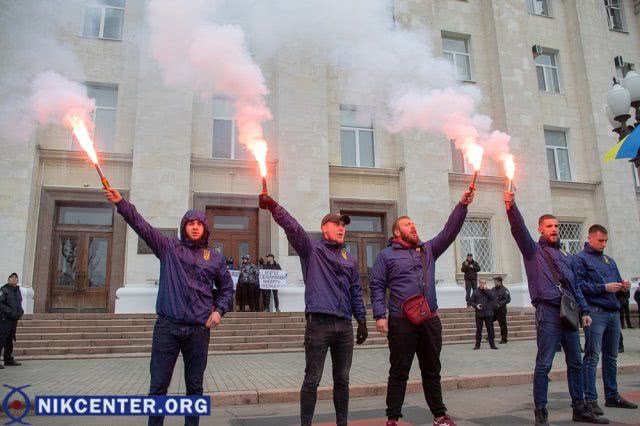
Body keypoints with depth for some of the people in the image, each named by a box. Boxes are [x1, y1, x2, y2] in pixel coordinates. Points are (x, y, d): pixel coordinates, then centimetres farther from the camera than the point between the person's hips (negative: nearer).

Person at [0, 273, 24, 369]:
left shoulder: (18, 290, 15)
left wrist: (20, 312, 4)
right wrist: (11, 312, -19)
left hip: (14, 320, 8)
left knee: (10, 340, 15)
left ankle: (9, 360, 23)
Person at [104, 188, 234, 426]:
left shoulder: (215, 258, 9)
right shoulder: (168, 248, 5)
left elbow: (227, 288, 18)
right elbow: (142, 226, -6)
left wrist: (219, 310, 3)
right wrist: (121, 203, -16)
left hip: (199, 329, 1)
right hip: (167, 326, -1)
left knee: (195, 386, 11)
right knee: (158, 385, 4)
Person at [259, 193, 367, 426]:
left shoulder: (349, 258, 17)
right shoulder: (312, 249, 3)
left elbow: (356, 292, 19)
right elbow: (292, 227, -13)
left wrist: (362, 321, 14)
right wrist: (273, 206, -27)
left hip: (344, 325, 5)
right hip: (318, 323, -5)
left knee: (342, 379, 13)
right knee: (312, 380, 0)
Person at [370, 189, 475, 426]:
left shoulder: (428, 250, 15)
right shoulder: (386, 255, 3)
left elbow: (449, 231, 6)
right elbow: (377, 286, -1)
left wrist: (462, 205, -4)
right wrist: (379, 315, -11)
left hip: (430, 320, 4)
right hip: (401, 322, -4)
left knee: (432, 371, 15)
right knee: (399, 373, 2)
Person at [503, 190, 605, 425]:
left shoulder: (564, 255, 23)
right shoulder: (533, 250, 5)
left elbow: (574, 286, 24)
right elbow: (519, 230, -14)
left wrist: (584, 310, 16)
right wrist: (511, 207, -29)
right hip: (548, 311, -6)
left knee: (575, 363, 12)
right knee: (544, 364, -7)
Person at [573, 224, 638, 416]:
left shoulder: (609, 260, 22)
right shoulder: (580, 259, -1)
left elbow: (617, 282, 25)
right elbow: (579, 285, -12)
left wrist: (623, 286, 3)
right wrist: (604, 288, -16)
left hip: (613, 312, 7)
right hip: (595, 312, -7)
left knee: (611, 357, 13)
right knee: (592, 357, -7)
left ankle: (612, 396, 23)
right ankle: (591, 399, -4)